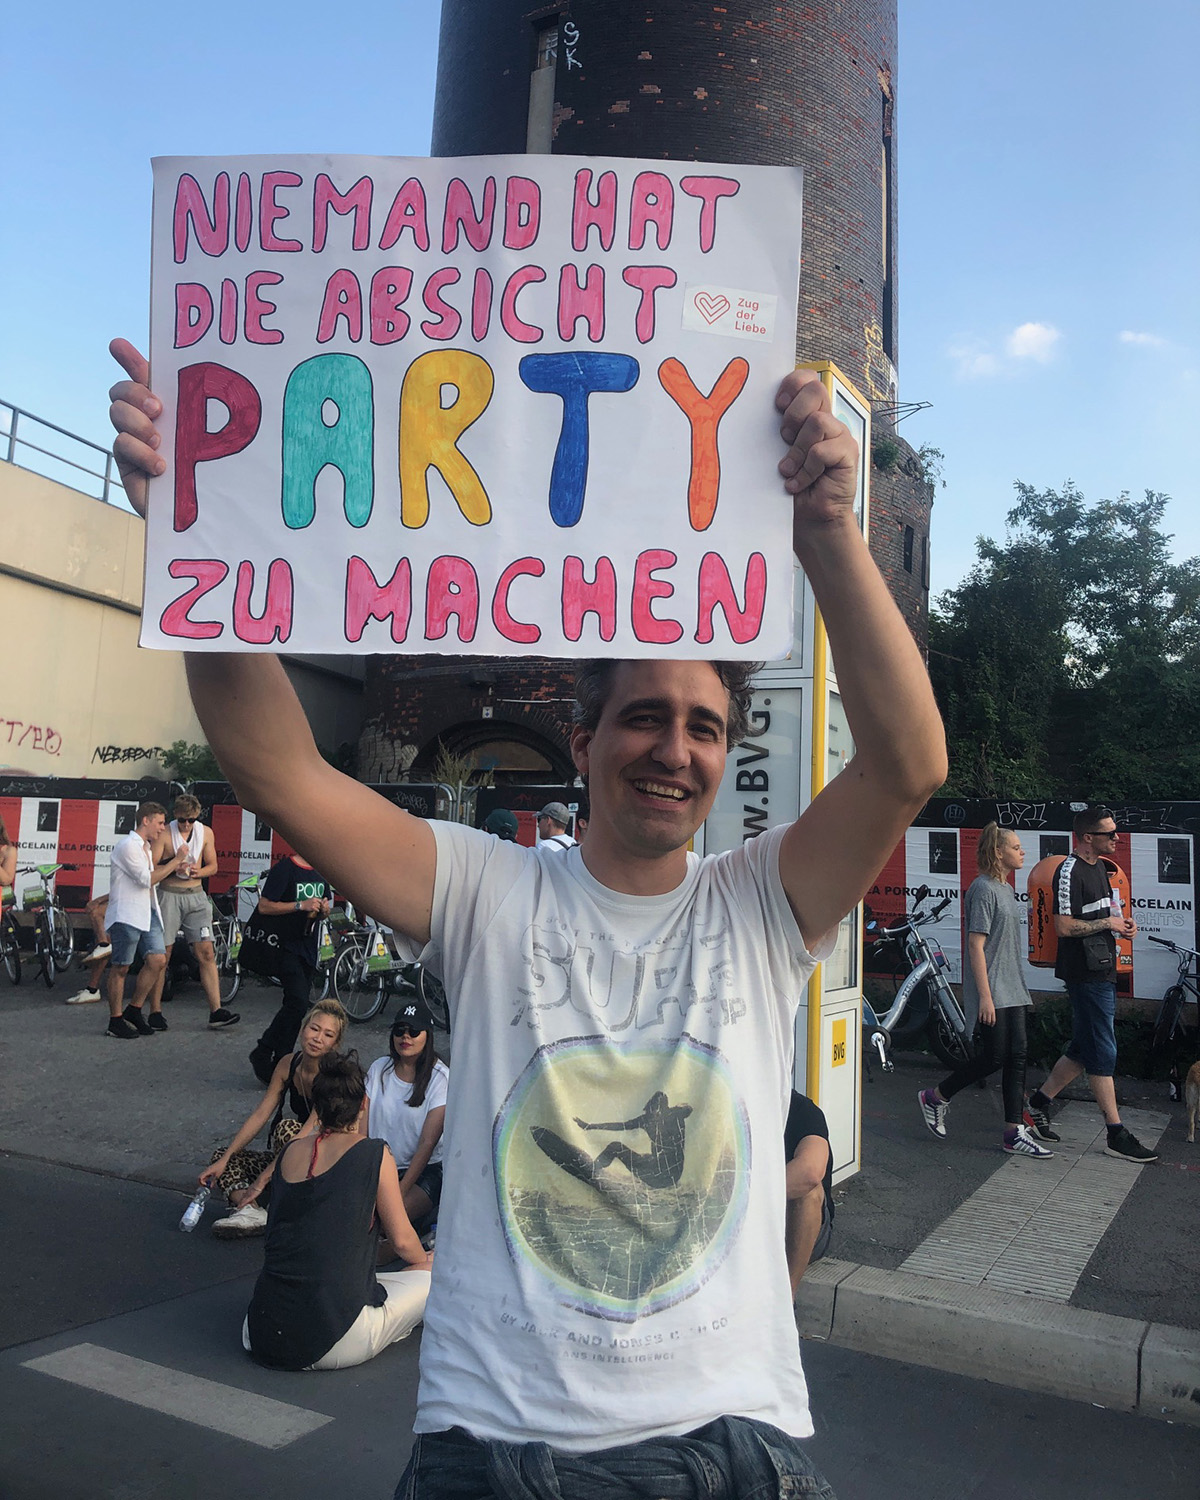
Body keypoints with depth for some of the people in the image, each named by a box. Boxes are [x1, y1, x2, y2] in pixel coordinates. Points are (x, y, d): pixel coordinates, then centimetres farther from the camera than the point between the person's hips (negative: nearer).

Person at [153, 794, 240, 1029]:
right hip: (169, 895, -3)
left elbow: (213, 866, 15)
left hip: (196, 896, 3)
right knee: (162, 956, 1)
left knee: (207, 953, -4)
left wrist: (198, 872, -6)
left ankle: (216, 1011, -5)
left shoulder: (206, 833, 8)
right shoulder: (165, 833, -4)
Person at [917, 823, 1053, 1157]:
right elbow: (976, 944, -18)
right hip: (992, 991, -9)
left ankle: (1015, 1132, 9)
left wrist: (1020, 987, 20)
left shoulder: (1006, 889, 15)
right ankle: (936, 1097, 12)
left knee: (1016, 1057, 5)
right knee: (994, 1057, -5)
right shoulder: (983, 888, -14)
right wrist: (985, 995, -21)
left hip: (1012, 989, 9)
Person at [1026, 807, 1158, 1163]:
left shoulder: (1099, 866, 14)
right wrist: (1108, 924, -13)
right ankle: (1116, 1134, 4)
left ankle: (1039, 1102, 25)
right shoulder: (1070, 871, -17)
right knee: (1103, 1053, -3)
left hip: (1102, 970, 10)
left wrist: (1122, 922, 7)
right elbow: (1064, 926, -22)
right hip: (1086, 973, -10)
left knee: (1084, 1048, 14)